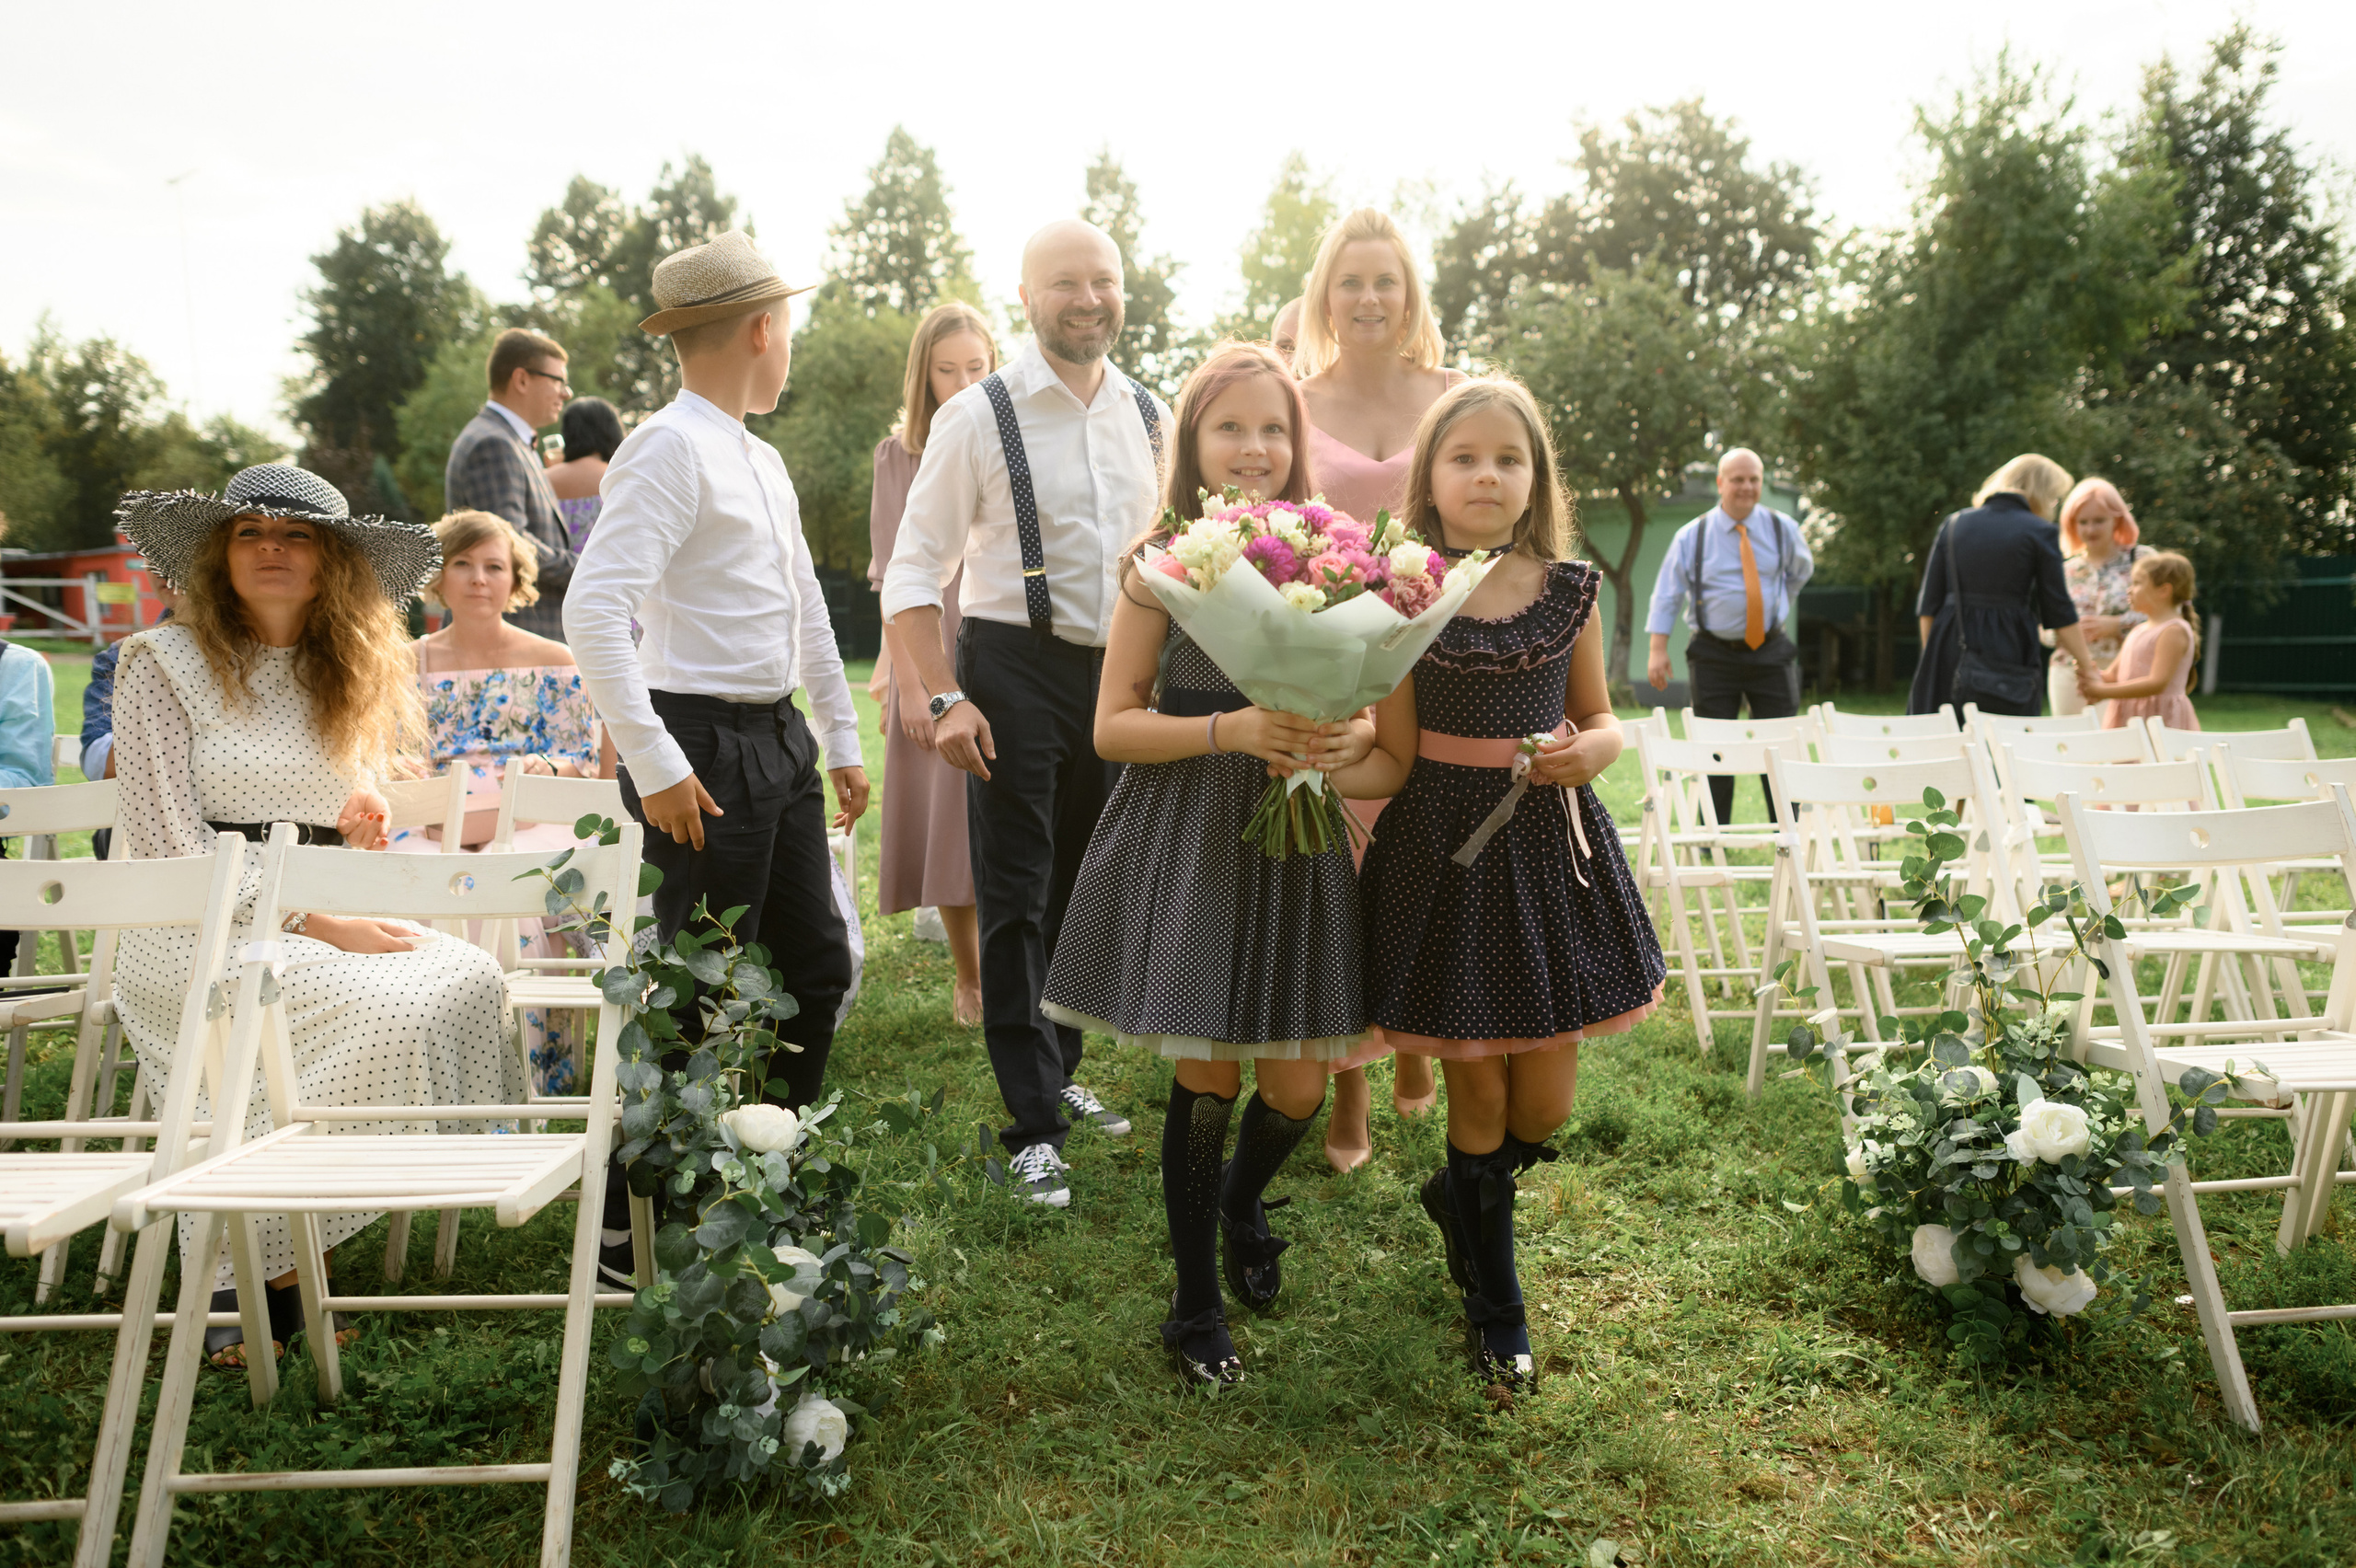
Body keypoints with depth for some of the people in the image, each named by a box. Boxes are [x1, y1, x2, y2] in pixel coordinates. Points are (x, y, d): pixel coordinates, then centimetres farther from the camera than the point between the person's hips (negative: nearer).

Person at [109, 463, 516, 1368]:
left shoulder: (356, 678, 16)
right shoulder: (163, 662, -1)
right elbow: (171, 853, -9)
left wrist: (370, 829, -1)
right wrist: (318, 923, -18)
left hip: (330, 923, 6)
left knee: (470, 977, -24)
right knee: (391, 1008, -31)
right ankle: (247, 1278, -18)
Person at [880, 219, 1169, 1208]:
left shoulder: (1153, 419, 8)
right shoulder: (978, 418, -7)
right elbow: (912, 574, -7)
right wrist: (946, 700, -17)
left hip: (1123, 672, 5)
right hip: (1018, 669, -5)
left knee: (1088, 886, 15)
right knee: (1017, 897, -2)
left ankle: (1059, 1071, 34)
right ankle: (1034, 1125, 6)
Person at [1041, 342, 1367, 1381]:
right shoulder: (1163, 564, -2)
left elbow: (1366, 705, 8)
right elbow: (1114, 726, -5)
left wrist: (1349, 739, -15)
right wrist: (1232, 730, -19)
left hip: (1294, 837, 3)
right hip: (1187, 837, -3)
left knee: (1297, 1086, 6)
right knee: (1208, 1079, 1)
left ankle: (1240, 1204, 42)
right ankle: (1196, 1304, 23)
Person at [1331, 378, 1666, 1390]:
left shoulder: (1569, 592, 1)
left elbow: (1601, 719, 12)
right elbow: (1394, 761, -7)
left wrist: (1588, 750, -10)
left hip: (1551, 848, 3)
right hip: (1445, 851, -3)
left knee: (1545, 1102, 8)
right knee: (1478, 1091, 6)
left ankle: (1459, 1197, 43)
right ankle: (1496, 1309, 29)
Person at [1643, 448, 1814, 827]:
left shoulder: (1783, 530, 4)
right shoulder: (1692, 536, -2)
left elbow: (1802, 570, 25)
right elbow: (1667, 594, -1)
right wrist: (1658, 648, -8)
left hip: (1770, 652, 2)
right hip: (1715, 655, -2)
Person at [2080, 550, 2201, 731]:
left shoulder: (2174, 631, -9)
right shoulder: (2139, 630, 18)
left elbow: (2157, 683, -18)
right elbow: (2113, 674, 17)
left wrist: (2102, 691, -21)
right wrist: (2092, 675, -8)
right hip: (2127, 719, 8)